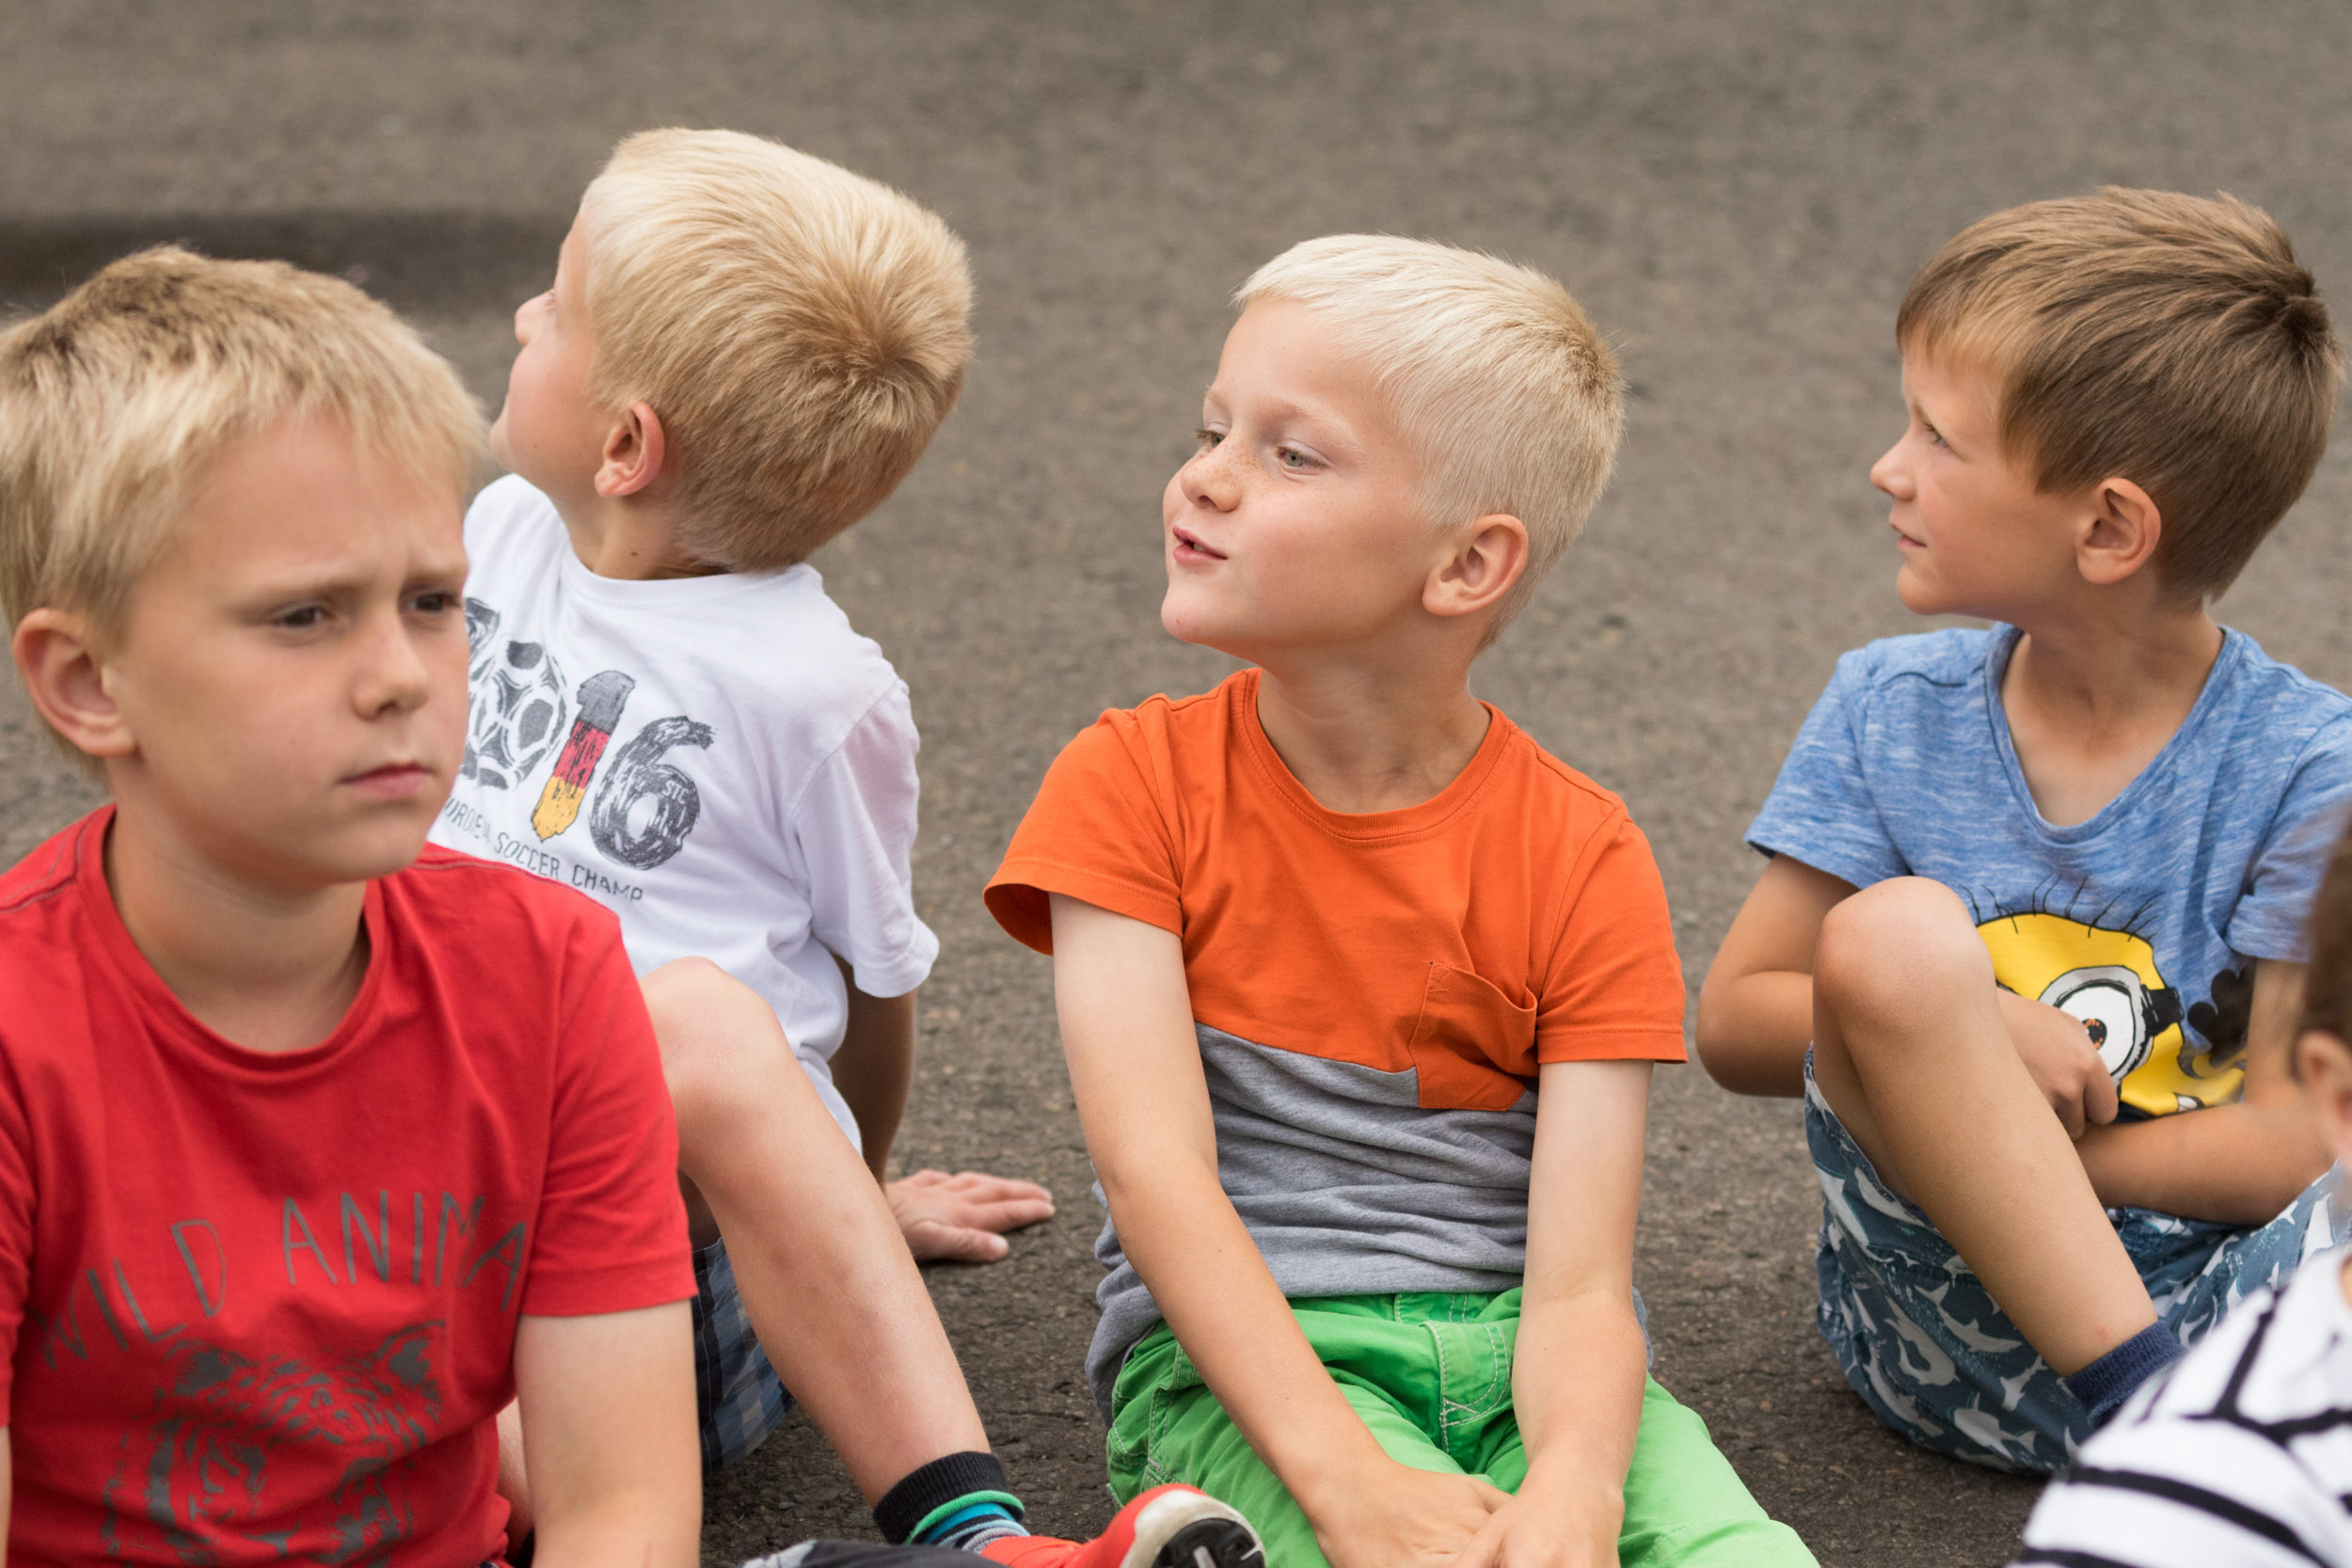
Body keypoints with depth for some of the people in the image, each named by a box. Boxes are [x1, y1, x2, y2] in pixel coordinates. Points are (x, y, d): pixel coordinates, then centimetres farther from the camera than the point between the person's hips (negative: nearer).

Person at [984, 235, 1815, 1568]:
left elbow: (1580, 1283, -7)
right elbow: (1154, 1165, -12)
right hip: (1238, 1359, -2)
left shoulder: (1582, 857, 1)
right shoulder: (1133, 785, 2)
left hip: (1510, 1358, 2)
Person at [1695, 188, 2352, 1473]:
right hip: (1948, 1315, 2)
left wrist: (1958, 1135, -11)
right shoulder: (1890, 711, 4)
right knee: (1897, 932, -27)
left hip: (2217, 1303, -2)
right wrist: (1968, 1038, -15)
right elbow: (1733, 1023, 4)